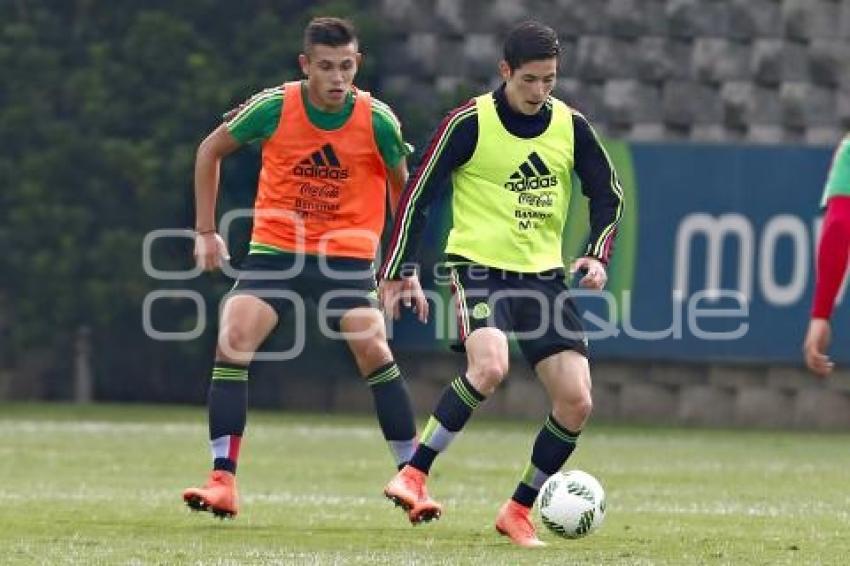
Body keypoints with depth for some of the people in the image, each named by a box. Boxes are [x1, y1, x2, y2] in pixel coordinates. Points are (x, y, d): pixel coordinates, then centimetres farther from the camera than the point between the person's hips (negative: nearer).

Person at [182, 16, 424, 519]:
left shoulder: (377, 120, -11)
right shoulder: (273, 107, -11)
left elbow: (404, 185, 7)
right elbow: (211, 150, 5)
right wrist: (206, 231, 5)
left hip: (348, 255, -1)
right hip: (275, 249, 1)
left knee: (373, 350, -19)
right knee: (233, 340, -17)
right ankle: (223, 484, -13)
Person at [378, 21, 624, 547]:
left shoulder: (571, 127, 2)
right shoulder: (470, 122, -9)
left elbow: (608, 194, 15)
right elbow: (419, 193, -2)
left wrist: (597, 255, -1)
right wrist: (401, 270, -5)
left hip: (544, 275, 4)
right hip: (480, 266, -4)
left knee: (577, 401, -7)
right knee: (490, 366, -32)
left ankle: (519, 510, 10)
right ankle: (414, 475, -21)